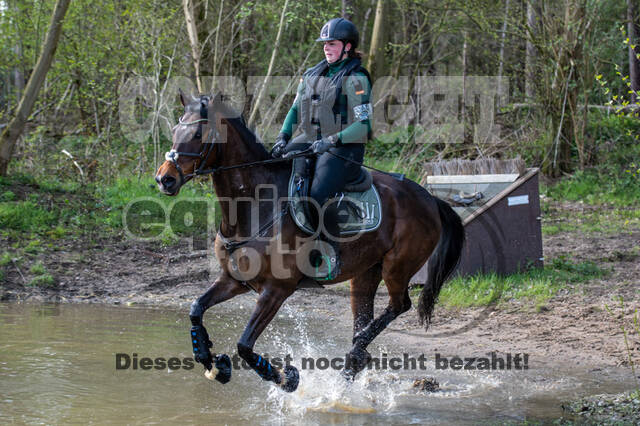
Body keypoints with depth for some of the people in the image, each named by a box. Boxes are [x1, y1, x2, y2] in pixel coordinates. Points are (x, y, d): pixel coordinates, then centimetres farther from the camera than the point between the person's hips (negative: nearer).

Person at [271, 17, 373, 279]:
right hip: (310, 141, 8)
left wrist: (332, 140, -23)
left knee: (319, 196, -29)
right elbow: (296, 110, 19)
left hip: (344, 149, -8)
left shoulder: (356, 80, -8)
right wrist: (283, 137, 2)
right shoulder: (312, 75, 14)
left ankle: (333, 252, -12)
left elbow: (364, 126, -14)